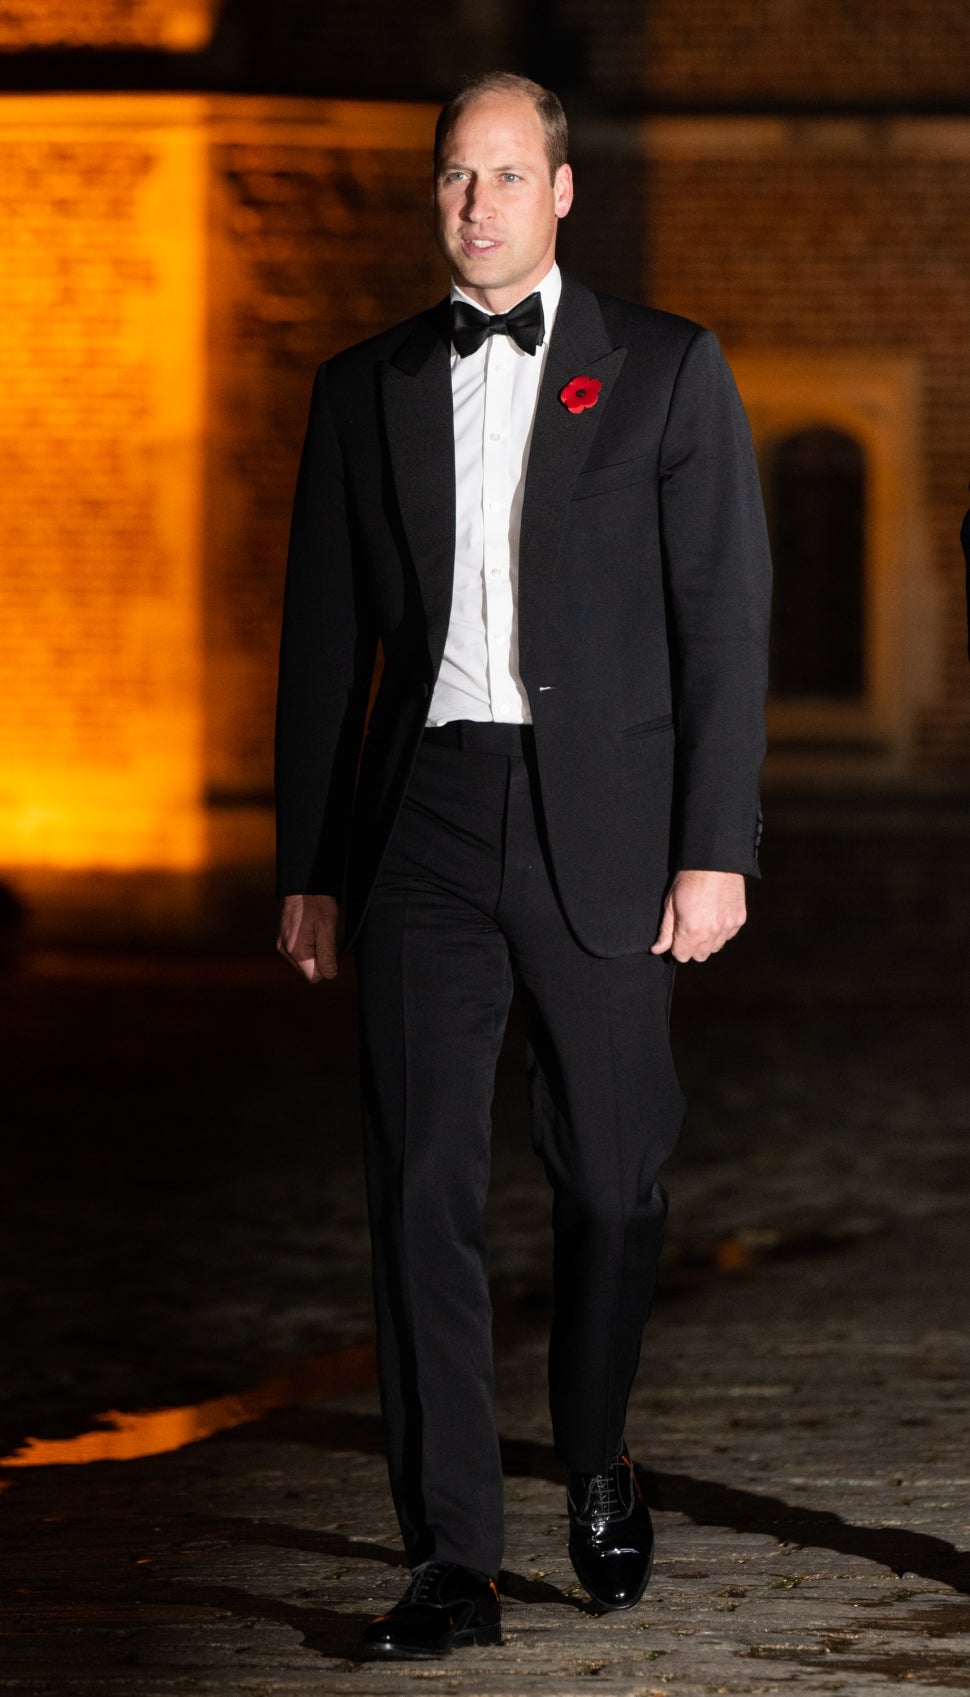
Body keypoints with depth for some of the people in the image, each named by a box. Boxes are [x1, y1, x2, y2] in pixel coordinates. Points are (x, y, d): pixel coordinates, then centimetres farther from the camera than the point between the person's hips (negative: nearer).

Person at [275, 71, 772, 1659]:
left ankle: (598, 1463, 33)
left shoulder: (667, 371, 3)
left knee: (610, 1180, 7)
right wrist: (307, 866, 9)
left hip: (601, 827, -1)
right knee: (423, 1186, -7)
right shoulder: (367, 389, 11)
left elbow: (724, 618, 0)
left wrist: (716, 848, -8)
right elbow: (325, 634, 13)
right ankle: (453, 1561, -6)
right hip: (424, 818, 1)